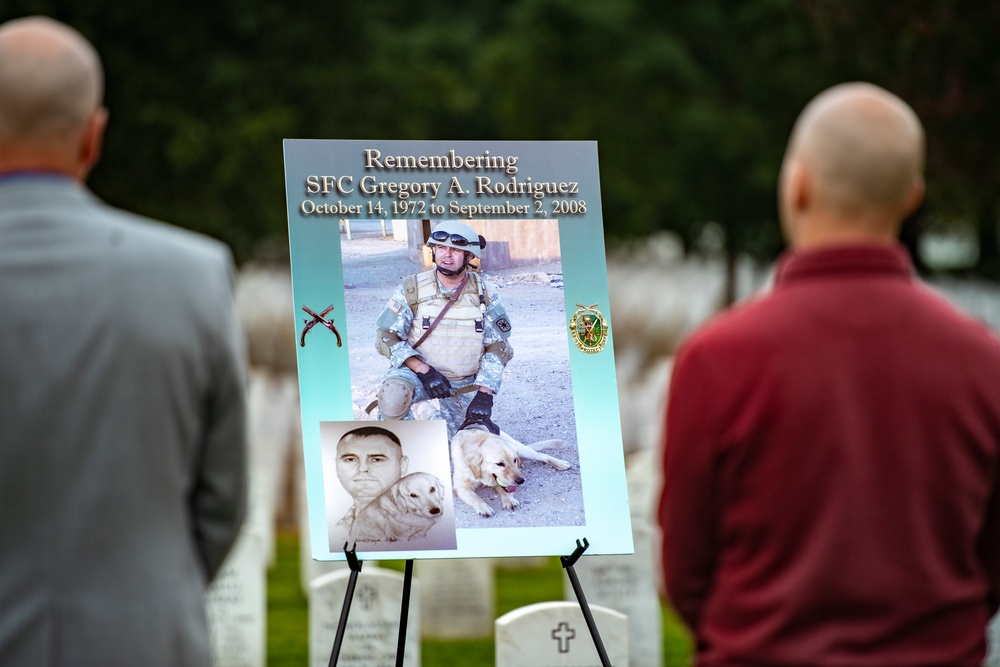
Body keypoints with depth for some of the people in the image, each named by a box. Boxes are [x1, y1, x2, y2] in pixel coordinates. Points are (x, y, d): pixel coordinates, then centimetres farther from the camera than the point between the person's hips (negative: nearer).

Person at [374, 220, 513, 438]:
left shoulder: (484, 295, -5)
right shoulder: (412, 291, -10)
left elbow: (497, 348, -2)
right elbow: (387, 338, -10)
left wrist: (483, 396, -14)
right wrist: (424, 371, -23)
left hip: (465, 384, 3)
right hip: (417, 372, -3)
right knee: (393, 395, -36)